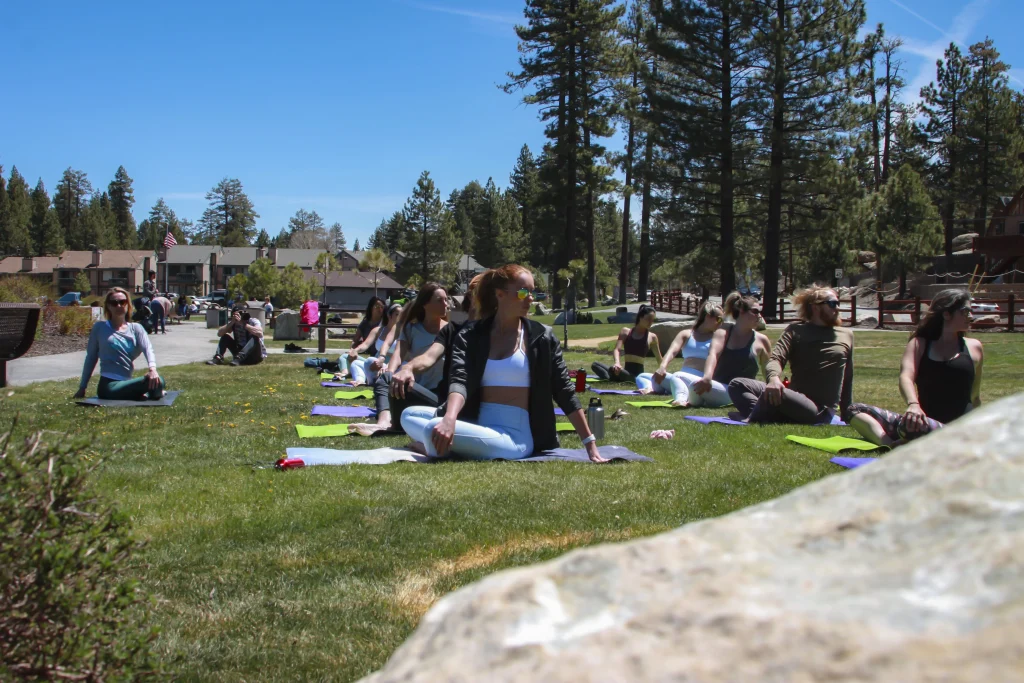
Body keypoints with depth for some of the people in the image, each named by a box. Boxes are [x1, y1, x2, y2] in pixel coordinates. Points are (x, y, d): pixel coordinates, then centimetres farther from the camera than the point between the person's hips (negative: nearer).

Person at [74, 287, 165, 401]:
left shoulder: (136, 328, 12)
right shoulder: (100, 328, 7)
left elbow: (148, 349, -5)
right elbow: (91, 357, 10)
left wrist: (152, 368, -27)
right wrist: (82, 388, 10)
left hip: (127, 383, 4)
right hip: (108, 385, -4)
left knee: (157, 381, -27)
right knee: (158, 384, -28)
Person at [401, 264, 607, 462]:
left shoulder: (541, 337, 2)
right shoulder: (471, 335, 5)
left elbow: (565, 393, 4)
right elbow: (460, 380, -10)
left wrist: (590, 444, -1)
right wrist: (449, 419, -33)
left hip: (515, 436, -4)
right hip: (479, 425, 4)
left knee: (433, 430, -25)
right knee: (409, 415, -5)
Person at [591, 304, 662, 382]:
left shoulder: (652, 337, 8)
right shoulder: (626, 332, 10)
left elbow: (660, 360, 17)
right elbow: (616, 349, -4)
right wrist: (617, 363, -25)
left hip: (638, 374, -5)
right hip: (626, 371, 5)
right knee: (595, 365, -18)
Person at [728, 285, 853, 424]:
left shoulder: (846, 336, 13)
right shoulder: (796, 329, 11)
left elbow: (847, 381, 18)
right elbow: (776, 358, -6)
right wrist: (774, 378, -30)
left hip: (821, 410, -4)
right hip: (793, 396, 4)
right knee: (737, 384, -10)